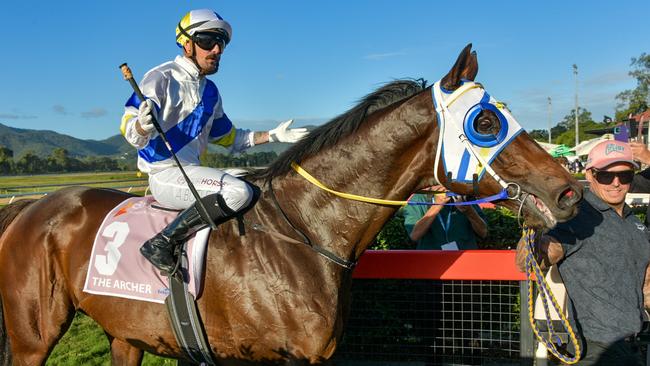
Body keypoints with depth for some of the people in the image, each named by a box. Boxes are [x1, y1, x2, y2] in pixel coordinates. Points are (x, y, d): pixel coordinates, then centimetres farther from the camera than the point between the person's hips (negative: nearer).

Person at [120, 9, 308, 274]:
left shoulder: (210, 91, 15)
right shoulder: (162, 78, -8)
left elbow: (230, 139, 24)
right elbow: (130, 132, -17)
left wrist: (272, 135, 13)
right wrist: (141, 126, -41)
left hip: (191, 171, 9)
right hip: (165, 175, -9)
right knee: (238, 192, -28)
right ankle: (161, 243, -23)